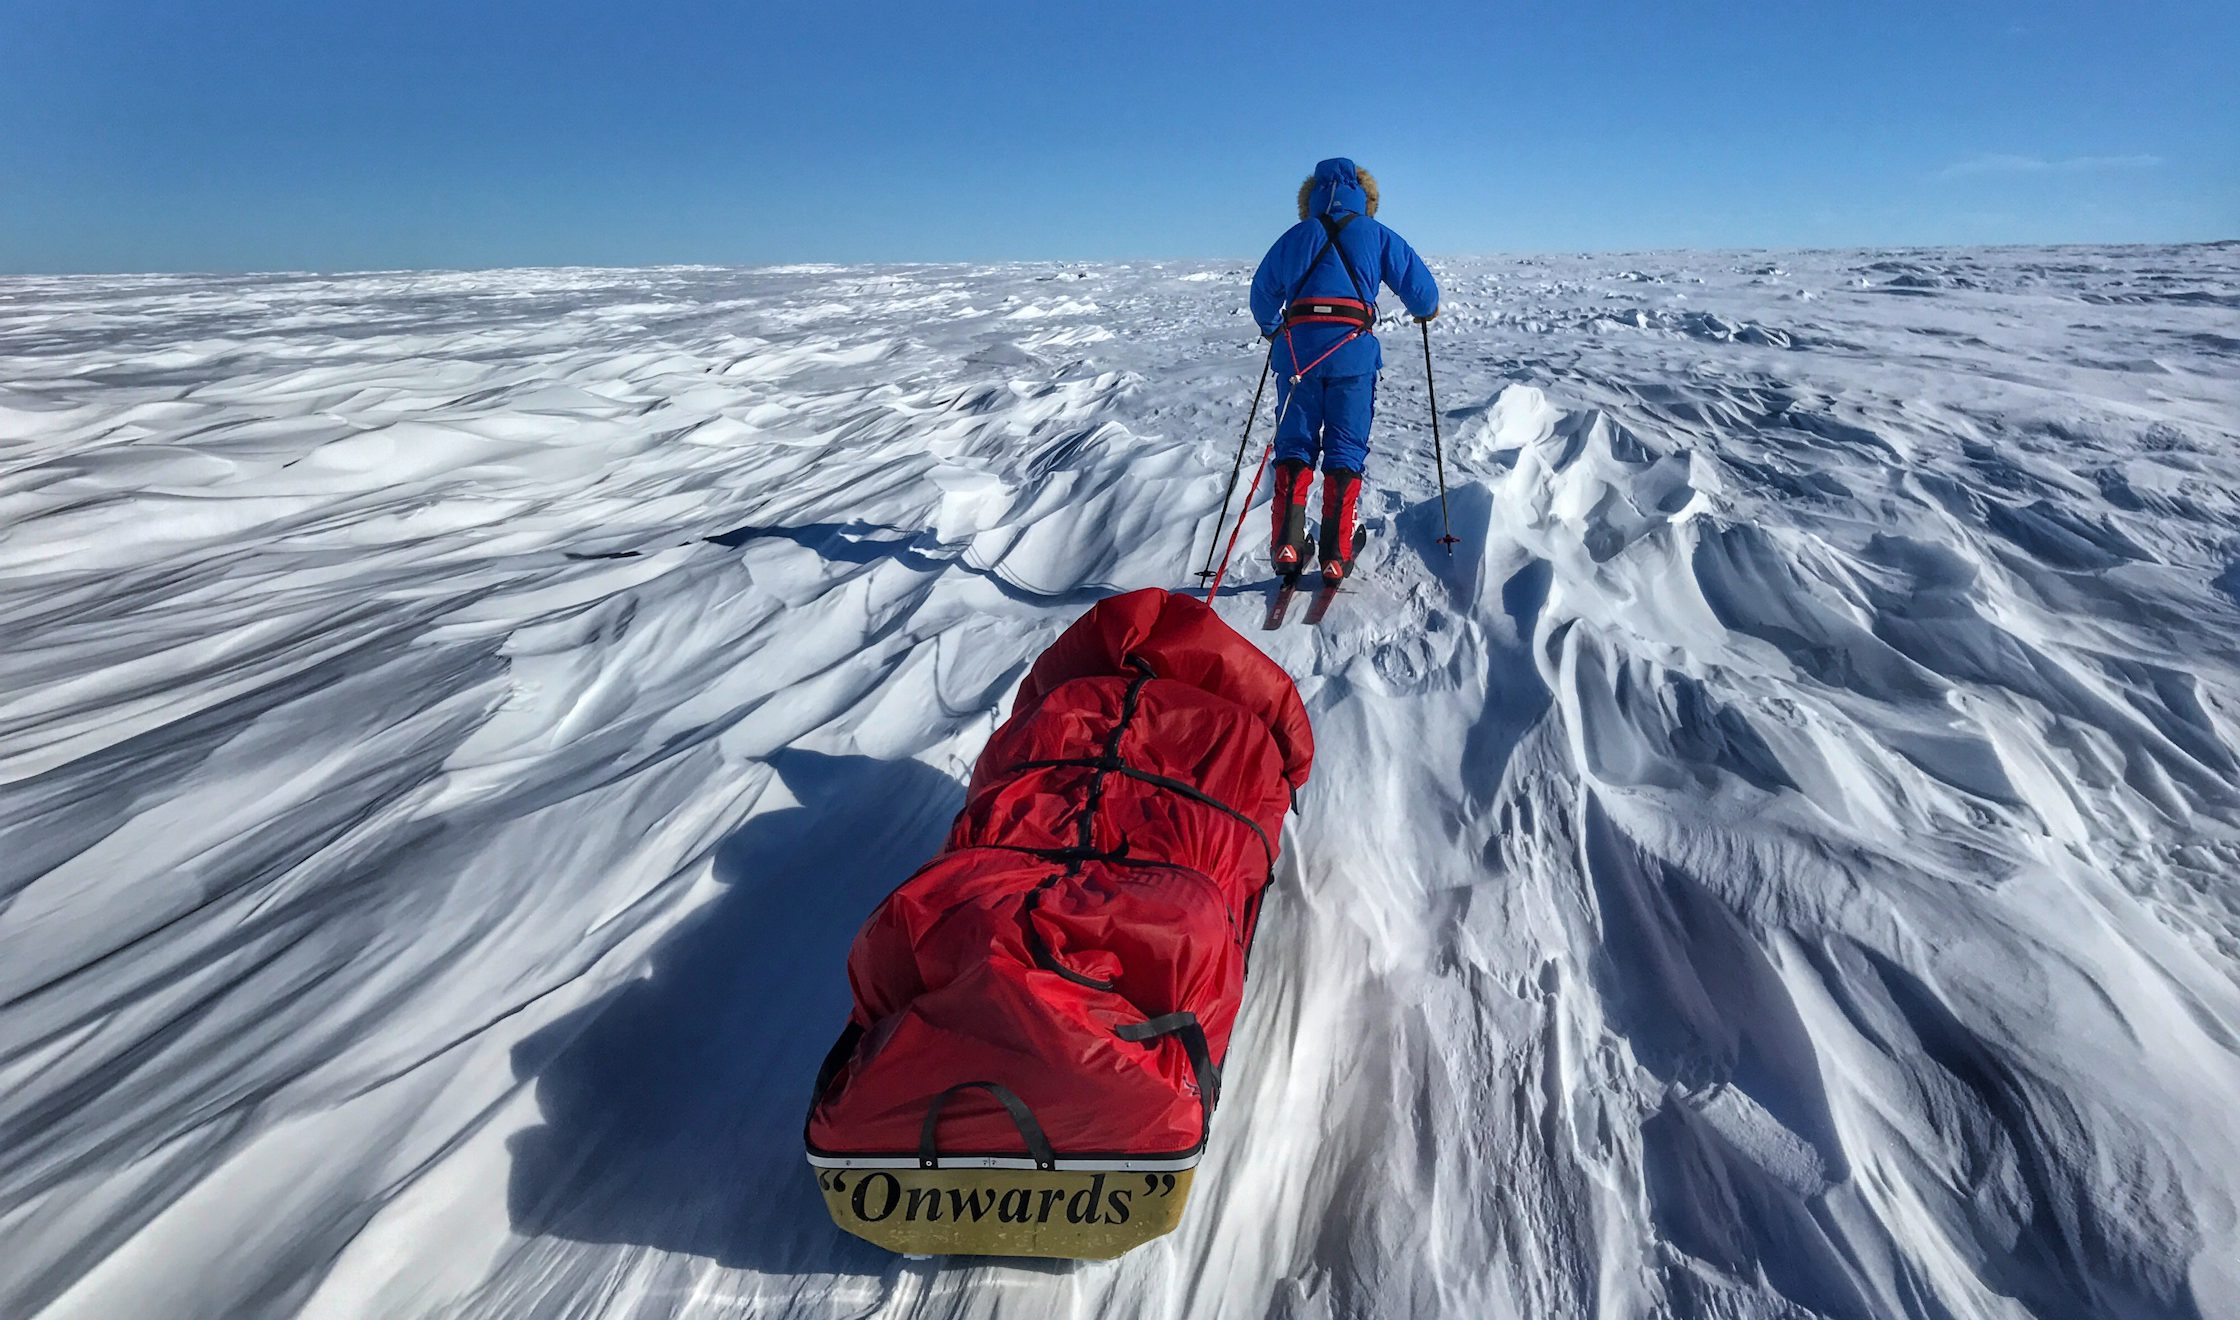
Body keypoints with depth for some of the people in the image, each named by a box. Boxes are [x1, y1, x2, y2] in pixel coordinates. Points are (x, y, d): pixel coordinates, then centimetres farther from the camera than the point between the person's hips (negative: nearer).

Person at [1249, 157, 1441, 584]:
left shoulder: (1295, 235, 20)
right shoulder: (1376, 235, 16)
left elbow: (1262, 291, 25)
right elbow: (1418, 284, 13)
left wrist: (1271, 327, 44)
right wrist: (1426, 311, 35)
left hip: (1296, 346, 1)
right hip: (1352, 349, -1)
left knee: (1294, 445, 7)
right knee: (1345, 450, 3)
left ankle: (1287, 541, -9)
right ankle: (1336, 553, -3)